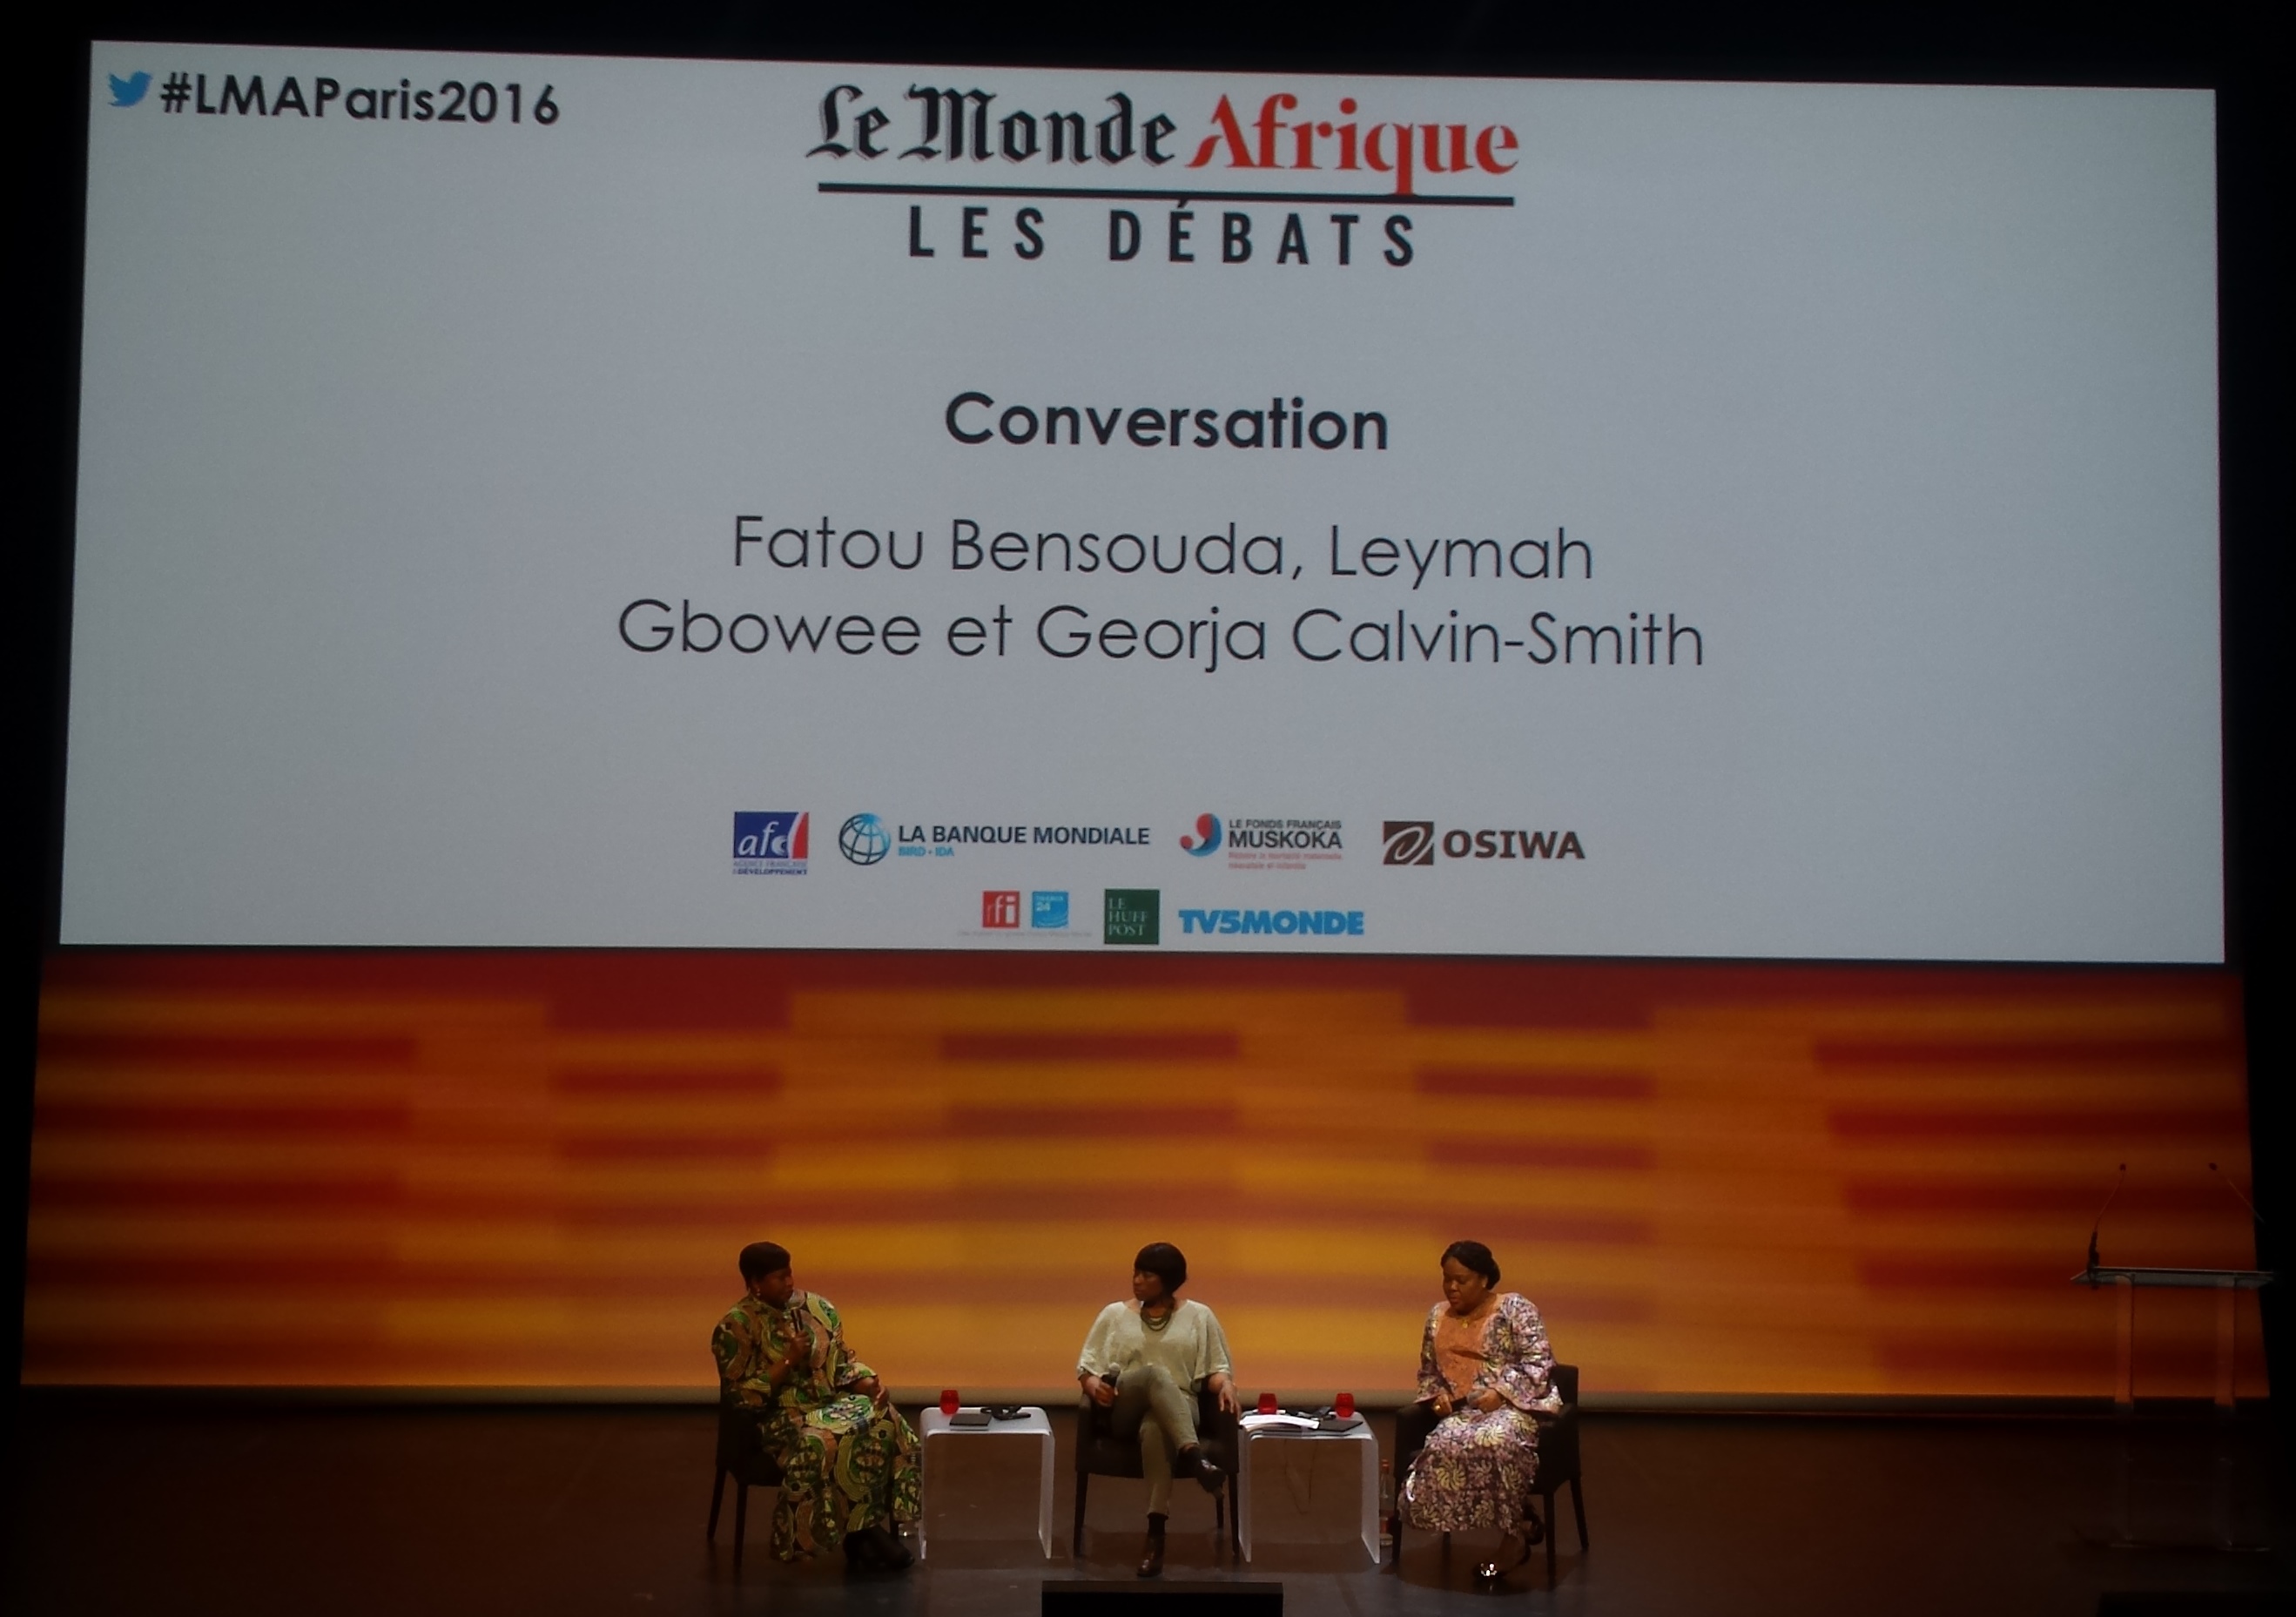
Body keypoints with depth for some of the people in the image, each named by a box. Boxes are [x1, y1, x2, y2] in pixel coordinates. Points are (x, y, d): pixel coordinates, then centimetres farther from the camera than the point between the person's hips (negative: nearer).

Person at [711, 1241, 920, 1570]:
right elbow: (740, 1396, -12)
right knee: (820, 1444, -37)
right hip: (778, 1419, -5)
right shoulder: (735, 1327, -8)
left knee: (887, 1424, -25)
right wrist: (788, 1361, -18)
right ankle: (858, 1534, -20)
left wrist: (869, 1383, -9)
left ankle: (874, 1527, -19)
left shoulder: (817, 1308, 8)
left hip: (830, 1404, 5)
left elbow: (843, 1363, 12)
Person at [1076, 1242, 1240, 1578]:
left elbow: (1217, 1367, 12)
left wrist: (1225, 1385, -13)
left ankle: (1156, 1532, -53)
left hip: (1178, 1406, 0)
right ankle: (1193, 1455, -60)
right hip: (1124, 1410, 0)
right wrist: (1093, 1385, -10)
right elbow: (1086, 1366, 14)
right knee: (1155, 1374, -38)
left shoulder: (1199, 1316, 15)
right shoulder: (1114, 1314, 18)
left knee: (1154, 1429, -42)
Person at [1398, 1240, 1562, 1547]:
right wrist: (1437, 1395, 2)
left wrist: (1500, 1392, -19)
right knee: (1444, 1446, -32)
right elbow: (1428, 1372, 25)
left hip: (1515, 1404, -4)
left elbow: (1539, 1362, -8)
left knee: (1495, 1441, -40)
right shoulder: (1437, 1317, 15)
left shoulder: (1515, 1308, -1)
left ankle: (1512, 1528, -18)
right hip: (1463, 1411, 5)